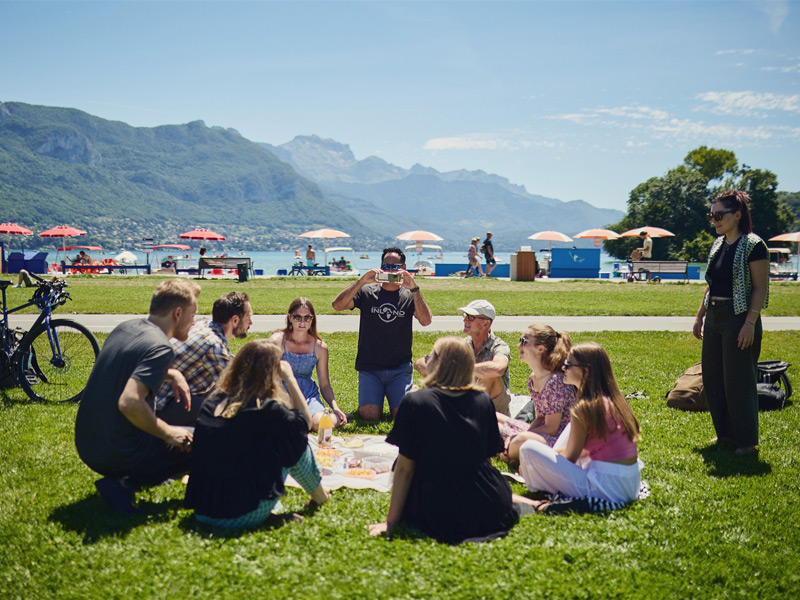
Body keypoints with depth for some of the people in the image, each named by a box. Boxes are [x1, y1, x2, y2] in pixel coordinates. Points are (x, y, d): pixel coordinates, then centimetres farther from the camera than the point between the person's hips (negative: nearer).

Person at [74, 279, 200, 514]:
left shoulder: (125, 328, 7)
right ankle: (126, 483, -8)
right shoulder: (160, 347, -19)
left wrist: (172, 374, 15)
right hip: (119, 455, -9)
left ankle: (120, 479, 12)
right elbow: (129, 403, -32)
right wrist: (169, 433, -17)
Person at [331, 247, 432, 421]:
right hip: (369, 368, 0)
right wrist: (361, 281, -19)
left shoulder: (409, 296, 6)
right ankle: (374, 398, 20)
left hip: (400, 369, 0)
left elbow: (425, 321, -12)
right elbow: (337, 305, -11)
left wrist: (414, 289, -22)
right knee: (369, 416, -16)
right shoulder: (367, 292, 5)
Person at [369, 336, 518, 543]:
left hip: (440, 515, -4)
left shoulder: (415, 402, -9)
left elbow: (404, 468, -7)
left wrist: (391, 521, 1)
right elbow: (488, 456, 12)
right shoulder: (484, 400, 2)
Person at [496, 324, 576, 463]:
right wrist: (517, 437, -8)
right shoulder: (532, 379, 6)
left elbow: (551, 428, -19)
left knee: (522, 440, -38)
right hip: (541, 435, 9)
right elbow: (540, 418, 9)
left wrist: (516, 438, -17)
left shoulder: (557, 381, -22)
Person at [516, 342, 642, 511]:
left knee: (528, 448, -9)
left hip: (606, 488, -9)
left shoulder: (585, 408, -16)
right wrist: (554, 452, 20)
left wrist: (528, 463, 9)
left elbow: (570, 457, -6)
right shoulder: (614, 399, 8)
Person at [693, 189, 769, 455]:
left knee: (738, 381, -3)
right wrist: (700, 316, 17)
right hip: (714, 318, 8)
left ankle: (746, 440, 10)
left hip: (739, 319, -8)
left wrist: (750, 323, -21)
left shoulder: (753, 245, -11)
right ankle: (725, 433, 26)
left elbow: (760, 288, -14)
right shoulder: (718, 245, 12)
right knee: (712, 379, 12)